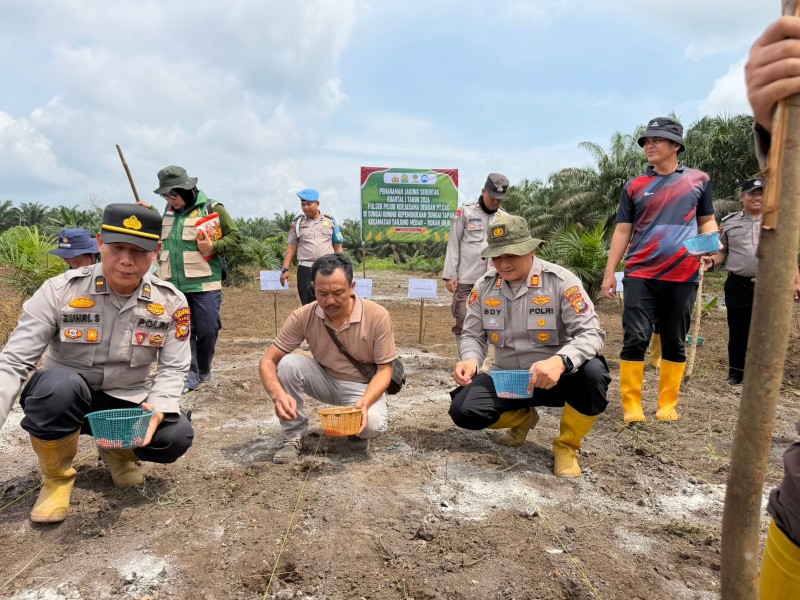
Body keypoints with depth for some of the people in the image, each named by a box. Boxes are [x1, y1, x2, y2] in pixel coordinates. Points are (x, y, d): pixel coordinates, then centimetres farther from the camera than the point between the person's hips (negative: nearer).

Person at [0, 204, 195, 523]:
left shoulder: (171, 302, -11)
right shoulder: (59, 291, -16)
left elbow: (173, 367, -8)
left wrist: (158, 407, -28)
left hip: (129, 401, 2)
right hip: (63, 398, -1)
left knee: (176, 437, -25)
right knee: (59, 383, -36)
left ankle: (119, 449, 13)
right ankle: (57, 476, -6)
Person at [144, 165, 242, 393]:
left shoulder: (211, 208, -5)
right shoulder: (169, 211, 14)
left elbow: (235, 236, -3)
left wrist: (213, 247, -18)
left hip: (204, 283, -5)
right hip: (174, 285, 5)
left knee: (207, 330, 2)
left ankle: (203, 370, 25)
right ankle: (189, 376, 14)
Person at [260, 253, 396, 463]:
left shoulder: (377, 316, -22)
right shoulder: (303, 316, -18)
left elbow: (384, 369, -15)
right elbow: (268, 360, -16)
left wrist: (365, 402, -35)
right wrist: (278, 394, -38)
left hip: (364, 386, -2)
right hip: (325, 380, 2)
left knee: (372, 425, -33)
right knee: (288, 363, -26)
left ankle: (357, 430, 6)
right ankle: (294, 436, -7)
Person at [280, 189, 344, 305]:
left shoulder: (330, 221, 6)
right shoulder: (297, 223, 6)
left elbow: (337, 247, 8)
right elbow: (291, 248, 6)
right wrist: (285, 269, -2)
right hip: (305, 270, 0)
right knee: (308, 306, 5)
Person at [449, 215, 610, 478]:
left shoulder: (561, 281, -15)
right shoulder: (484, 286, -4)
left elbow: (590, 333, -21)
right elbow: (473, 335, 1)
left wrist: (560, 361, -41)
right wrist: (470, 360, -23)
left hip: (556, 377, -3)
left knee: (593, 372, -35)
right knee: (463, 411, -19)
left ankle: (566, 446, -5)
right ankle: (522, 417, 16)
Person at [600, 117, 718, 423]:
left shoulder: (698, 180, 8)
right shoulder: (634, 186, 8)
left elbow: (707, 221, 15)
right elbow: (623, 230, 7)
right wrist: (609, 272, 1)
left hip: (683, 275, 1)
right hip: (640, 275, 0)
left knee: (675, 342, 7)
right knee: (635, 340, -6)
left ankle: (668, 405, 18)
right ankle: (631, 406, 2)